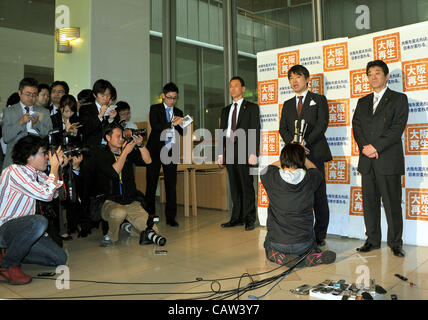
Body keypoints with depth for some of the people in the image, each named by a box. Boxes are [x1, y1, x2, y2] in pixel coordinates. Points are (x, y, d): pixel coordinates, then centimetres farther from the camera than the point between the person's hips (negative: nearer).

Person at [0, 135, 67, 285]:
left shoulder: (36, 173, 8)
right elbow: (46, 194, -23)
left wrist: (57, 166, 3)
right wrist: (54, 168, -13)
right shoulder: (14, 171, -18)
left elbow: (54, 193, 10)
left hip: (22, 229, 8)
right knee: (39, 221, -39)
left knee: (60, 259, -3)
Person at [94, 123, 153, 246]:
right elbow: (113, 173, -19)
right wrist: (125, 152, -15)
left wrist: (140, 145, -11)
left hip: (131, 202, 4)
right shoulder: (102, 155, -2)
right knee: (119, 213, -40)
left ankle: (129, 227, 25)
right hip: (110, 202, -4)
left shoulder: (129, 151, 11)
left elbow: (147, 161, 1)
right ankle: (110, 236, -6)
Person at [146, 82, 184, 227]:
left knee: (171, 185, 1)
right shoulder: (155, 109, 3)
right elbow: (155, 126, -13)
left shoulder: (178, 112, 15)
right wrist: (172, 123, -23)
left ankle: (171, 217, 7)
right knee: (151, 184, 3)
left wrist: (181, 124, -7)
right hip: (155, 150, -3)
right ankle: (149, 214, 13)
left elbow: (183, 132, 13)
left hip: (171, 151, 3)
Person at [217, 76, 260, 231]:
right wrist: (221, 153, 10)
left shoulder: (251, 108, 5)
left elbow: (255, 131, -3)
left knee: (247, 185, -4)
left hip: (244, 149, -5)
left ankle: (250, 219, 4)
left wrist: (253, 153, -13)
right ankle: (237, 217, 14)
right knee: (234, 186, 7)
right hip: (229, 150, 5)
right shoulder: (225, 110, 20)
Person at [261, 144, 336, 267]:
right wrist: (300, 154, 26)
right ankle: (311, 257, 6)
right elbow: (314, 169, 15)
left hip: (278, 243, -1)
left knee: (270, 249, 33)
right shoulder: (309, 179, -12)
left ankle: (282, 257, 2)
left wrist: (286, 157, 23)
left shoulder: (272, 178, -15)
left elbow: (266, 169, 12)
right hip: (303, 245, 2)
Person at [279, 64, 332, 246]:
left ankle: (320, 236, 6)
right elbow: (283, 129, 12)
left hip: (314, 152, -3)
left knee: (319, 196, -3)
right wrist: (293, 144, -9)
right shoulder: (287, 104, 22)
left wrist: (305, 142, -15)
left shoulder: (319, 100, 11)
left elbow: (322, 124, -2)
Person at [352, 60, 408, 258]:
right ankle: (372, 240, 18)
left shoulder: (399, 99, 4)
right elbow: (356, 126, 10)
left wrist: (376, 147, -14)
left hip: (389, 161, -4)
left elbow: (398, 128, -7)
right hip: (367, 161, 5)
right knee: (370, 202, 8)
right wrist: (365, 147, -7)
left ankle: (395, 243, 11)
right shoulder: (362, 102, 19)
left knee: (392, 204, -1)